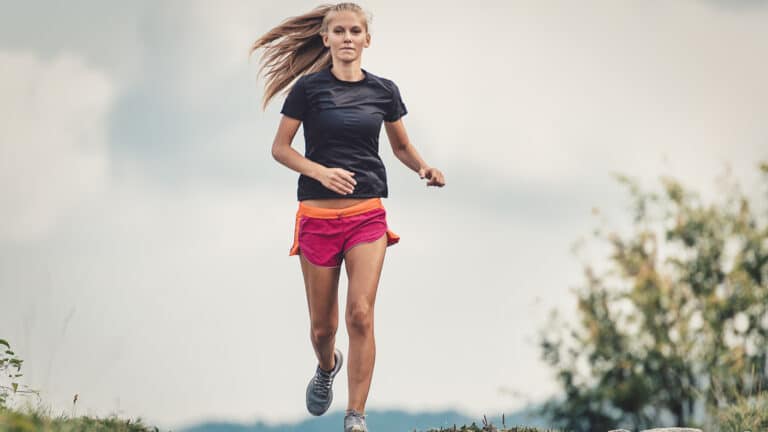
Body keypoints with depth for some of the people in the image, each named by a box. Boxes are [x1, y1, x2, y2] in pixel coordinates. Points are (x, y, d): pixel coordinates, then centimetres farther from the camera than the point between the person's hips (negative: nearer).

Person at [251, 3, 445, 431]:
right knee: (322, 326, 7)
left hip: (367, 216, 1)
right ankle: (327, 367, 44)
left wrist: (424, 167, -2)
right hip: (318, 215, 0)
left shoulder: (383, 91, 6)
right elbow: (280, 148, 0)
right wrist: (321, 171, -17)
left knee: (361, 314, -16)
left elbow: (402, 146, 19)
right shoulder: (310, 88, -2)